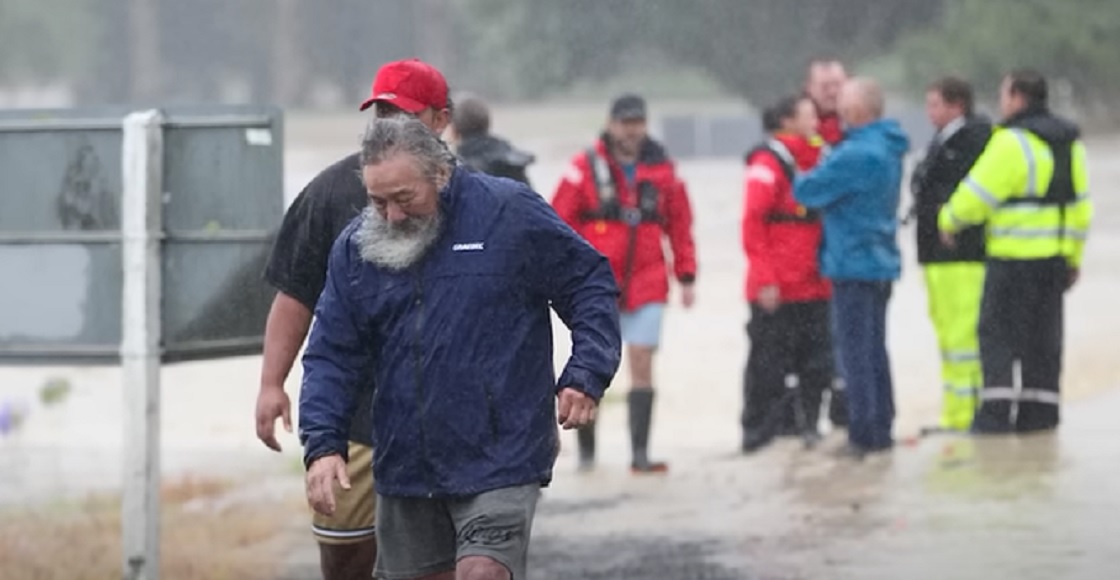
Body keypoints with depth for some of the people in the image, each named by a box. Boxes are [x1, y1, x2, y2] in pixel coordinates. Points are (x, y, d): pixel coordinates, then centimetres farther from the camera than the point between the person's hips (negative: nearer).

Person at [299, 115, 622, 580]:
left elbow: (590, 284, 1)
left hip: (498, 467, -5)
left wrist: (586, 375, -11)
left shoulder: (509, 213, -6)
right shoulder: (355, 249, 5)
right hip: (405, 469, 5)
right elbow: (331, 358, 6)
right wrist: (323, 444, -8)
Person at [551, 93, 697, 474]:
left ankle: (640, 453, -5)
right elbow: (559, 223, -2)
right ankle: (586, 450, 18)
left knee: (642, 366, -5)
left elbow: (680, 225, 11)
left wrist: (686, 277, 8)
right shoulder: (586, 168, -2)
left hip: (646, 284, 1)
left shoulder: (661, 170, 6)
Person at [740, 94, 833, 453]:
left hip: (813, 286, 8)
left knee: (816, 363, 8)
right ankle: (759, 433, 5)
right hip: (775, 291, -8)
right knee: (769, 365, -2)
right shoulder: (768, 163, -9)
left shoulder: (815, 159, 16)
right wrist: (765, 280, -19)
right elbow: (752, 223, -14)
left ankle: (804, 426, 16)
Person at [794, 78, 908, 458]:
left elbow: (805, 191, -15)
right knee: (874, 351, 15)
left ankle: (864, 434, -3)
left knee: (856, 354, -4)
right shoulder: (888, 149, 9)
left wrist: (807, 179, 6)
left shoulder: (856, 155, -21)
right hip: (882, 262, 9)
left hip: (853, 265, -9)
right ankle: (881, 430, 20)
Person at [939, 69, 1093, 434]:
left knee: (999, 334, -2)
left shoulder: (1012, 143, -15)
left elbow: (977, 195, -13)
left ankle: (997, 412, -7)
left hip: (1014, 257, -7)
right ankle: (1040, 413, 12)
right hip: (1055, 255, 7)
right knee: (1044, 334, 11)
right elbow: (1079, 205, 15)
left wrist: (949, 221, 6)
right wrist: (1073, 257, 22)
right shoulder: (1069, 142, 11)